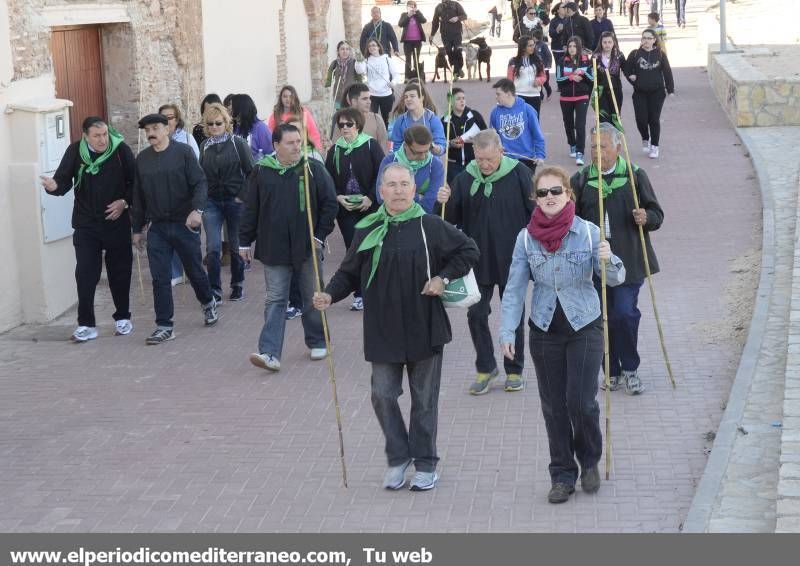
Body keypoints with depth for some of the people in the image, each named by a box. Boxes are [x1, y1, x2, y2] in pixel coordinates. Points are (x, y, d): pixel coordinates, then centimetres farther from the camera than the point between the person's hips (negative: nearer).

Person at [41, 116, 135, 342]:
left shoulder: (121, 150, -10)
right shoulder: (75, 152, -7)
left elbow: (135, 181, -1)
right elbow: (64, 180, -6)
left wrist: (125, 201, -14)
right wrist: (54, 186, -27)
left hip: (117, 222, -1)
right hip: (85, 224, 1)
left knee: (119, 272, 9)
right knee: (85, 274, -2)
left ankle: (122, 318, 25)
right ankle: (86, 324, 4)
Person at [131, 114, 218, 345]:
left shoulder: (183, 152, -6)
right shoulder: (142, 159, 7)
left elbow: (200, 183, -11)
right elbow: (138, 196, 13)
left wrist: (197, 209, -28)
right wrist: (137, 228, 14)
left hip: (185, 224, -3)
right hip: (158, 228, 3)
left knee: (194, 270, 11)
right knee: (159, 278, -2)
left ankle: (208, 303, 40)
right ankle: (164, 326, 3)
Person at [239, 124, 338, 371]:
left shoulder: (313, 169, -3)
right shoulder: (261, 172, 0)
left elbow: (330, 204, 1)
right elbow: (250, 209, 7)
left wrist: (320, 235, -3)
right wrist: (245, 241, 7)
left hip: (307, 246, 0)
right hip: (274, 247, 0)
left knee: (313, 298, 11)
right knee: (275, 300, -2)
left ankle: (317, 343, 28)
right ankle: (270, 353, -7)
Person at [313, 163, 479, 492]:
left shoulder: (431, 227, -4)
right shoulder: (367, 230, 1)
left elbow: (469, 251, 7)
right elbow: (349, 273, 8)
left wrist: (444, 277, -6)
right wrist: (330, 294, -9)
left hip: (425, 329, -1)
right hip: (383, 332, 2)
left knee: (425, 400, 8)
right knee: (383, 395, 0)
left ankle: (425, 464, 22)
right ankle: (398, 458, 20)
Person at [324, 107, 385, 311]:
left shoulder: (371, 146, -3)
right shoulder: (335, 150, 8)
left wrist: (371, 198, -13)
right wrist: (338, 197, -6)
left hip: (370, 207, -3)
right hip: (345, 209, 3)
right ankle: (359, 295, 8)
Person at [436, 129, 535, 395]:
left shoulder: (519, 174, -10)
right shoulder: (465, 178, -2)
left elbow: (535, 213, -5)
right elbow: (453, 219, 4)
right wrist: (445, 203, -16)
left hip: (512, 260, -2)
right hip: (478, 260, 2)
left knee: (514, 315, 10)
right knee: (476, 314, 4)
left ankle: (514, 370, 23)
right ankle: (485, 367, 20)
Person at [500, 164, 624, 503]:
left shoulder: (588, 232, -7)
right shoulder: (526, 238, -2)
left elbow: (615, 279, -7)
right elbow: (514, 288, 2)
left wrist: (608, 261, -29)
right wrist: (507, 331, -5)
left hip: (584, 326, -2)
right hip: (545, 331, 2)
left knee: (581, 402, -8)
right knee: (553, 406, 6)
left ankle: (589, 462, 20)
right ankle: (562, 475, 20)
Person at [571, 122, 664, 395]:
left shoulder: (635, 176, 2)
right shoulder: (580, 180, 5)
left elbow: (657, 214, 6)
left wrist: (646, 218, -16)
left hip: (628, 260, -2)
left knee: (625, 313, -10)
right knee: (604, 317, 6)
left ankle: (629, 369, 8)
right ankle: (613, 371, 19)